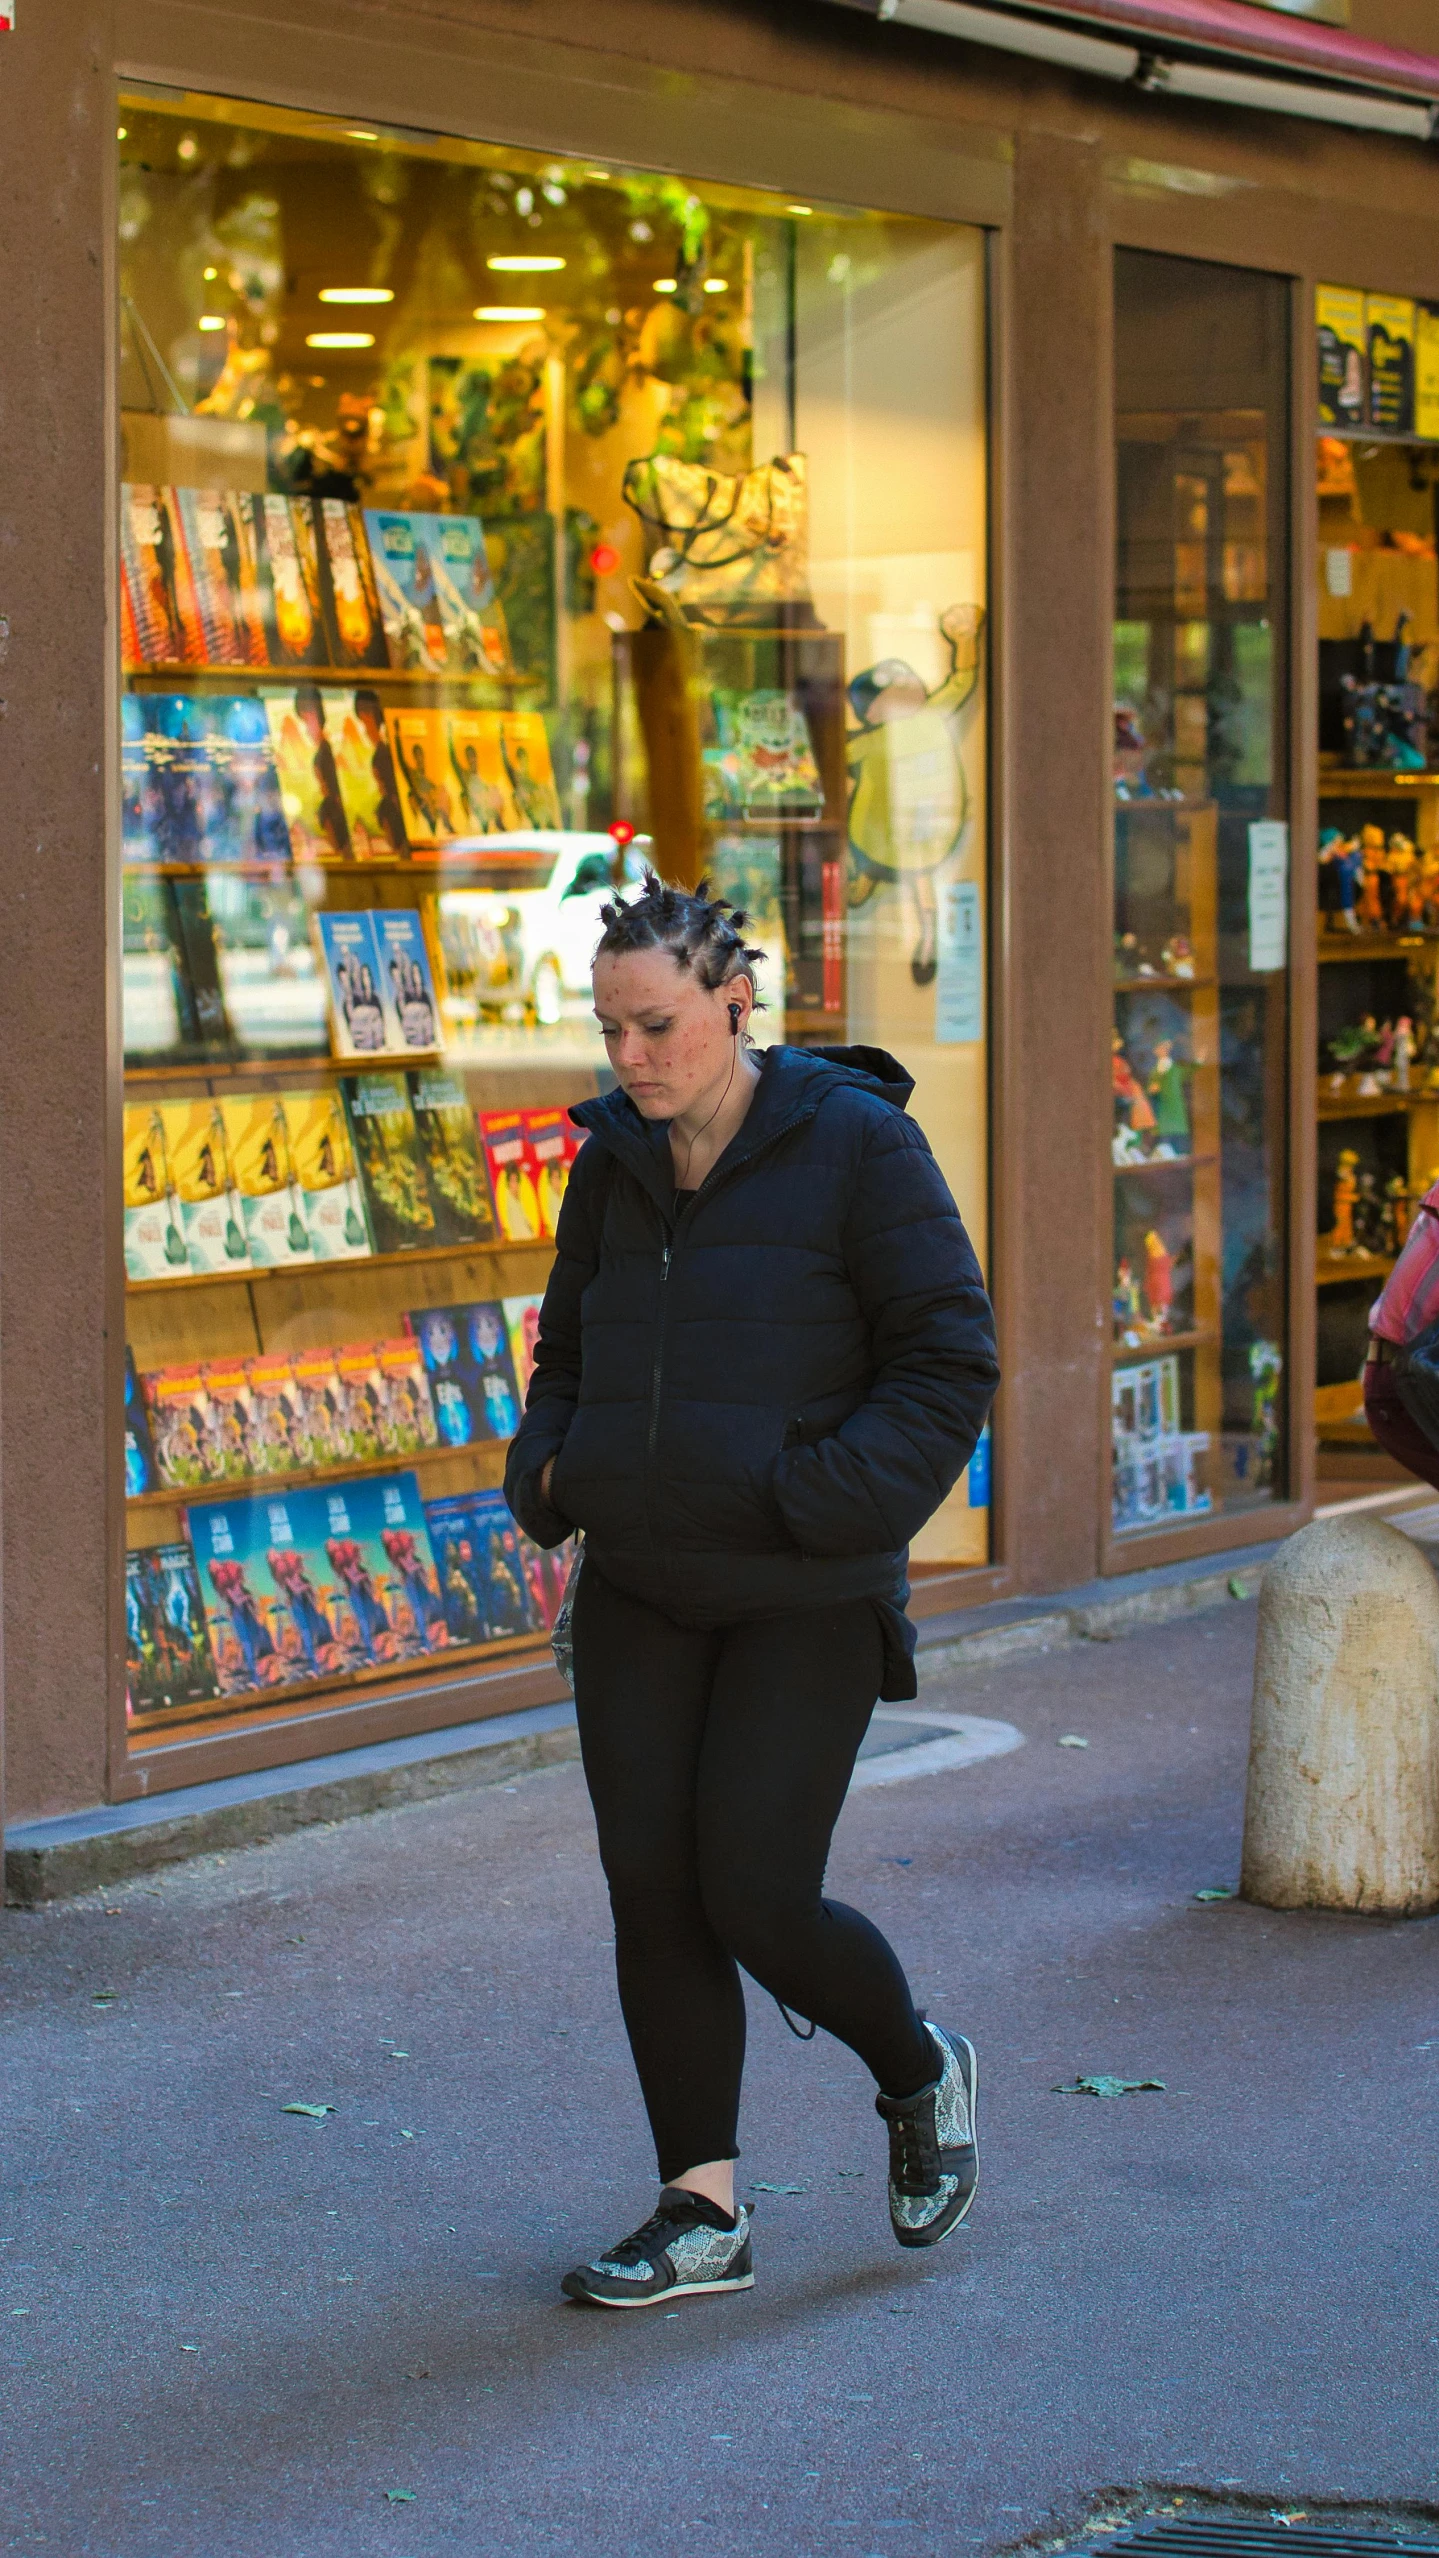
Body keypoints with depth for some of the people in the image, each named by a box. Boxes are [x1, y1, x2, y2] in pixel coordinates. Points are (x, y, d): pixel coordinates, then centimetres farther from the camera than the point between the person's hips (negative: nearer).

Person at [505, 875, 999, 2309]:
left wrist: (821, 1500, -20)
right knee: (652, 1895, 2)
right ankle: (701, 2215, 12)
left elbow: (947, 1359, -10)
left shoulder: (855, 1143, -10)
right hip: (637, 1594, 6)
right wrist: (547, 1468, 2)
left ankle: (919, 2076, 23)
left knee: (756, 1900, -7)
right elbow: (567, 1346, 21)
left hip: (803, 1599, -5)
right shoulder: (616, 1162, 7)